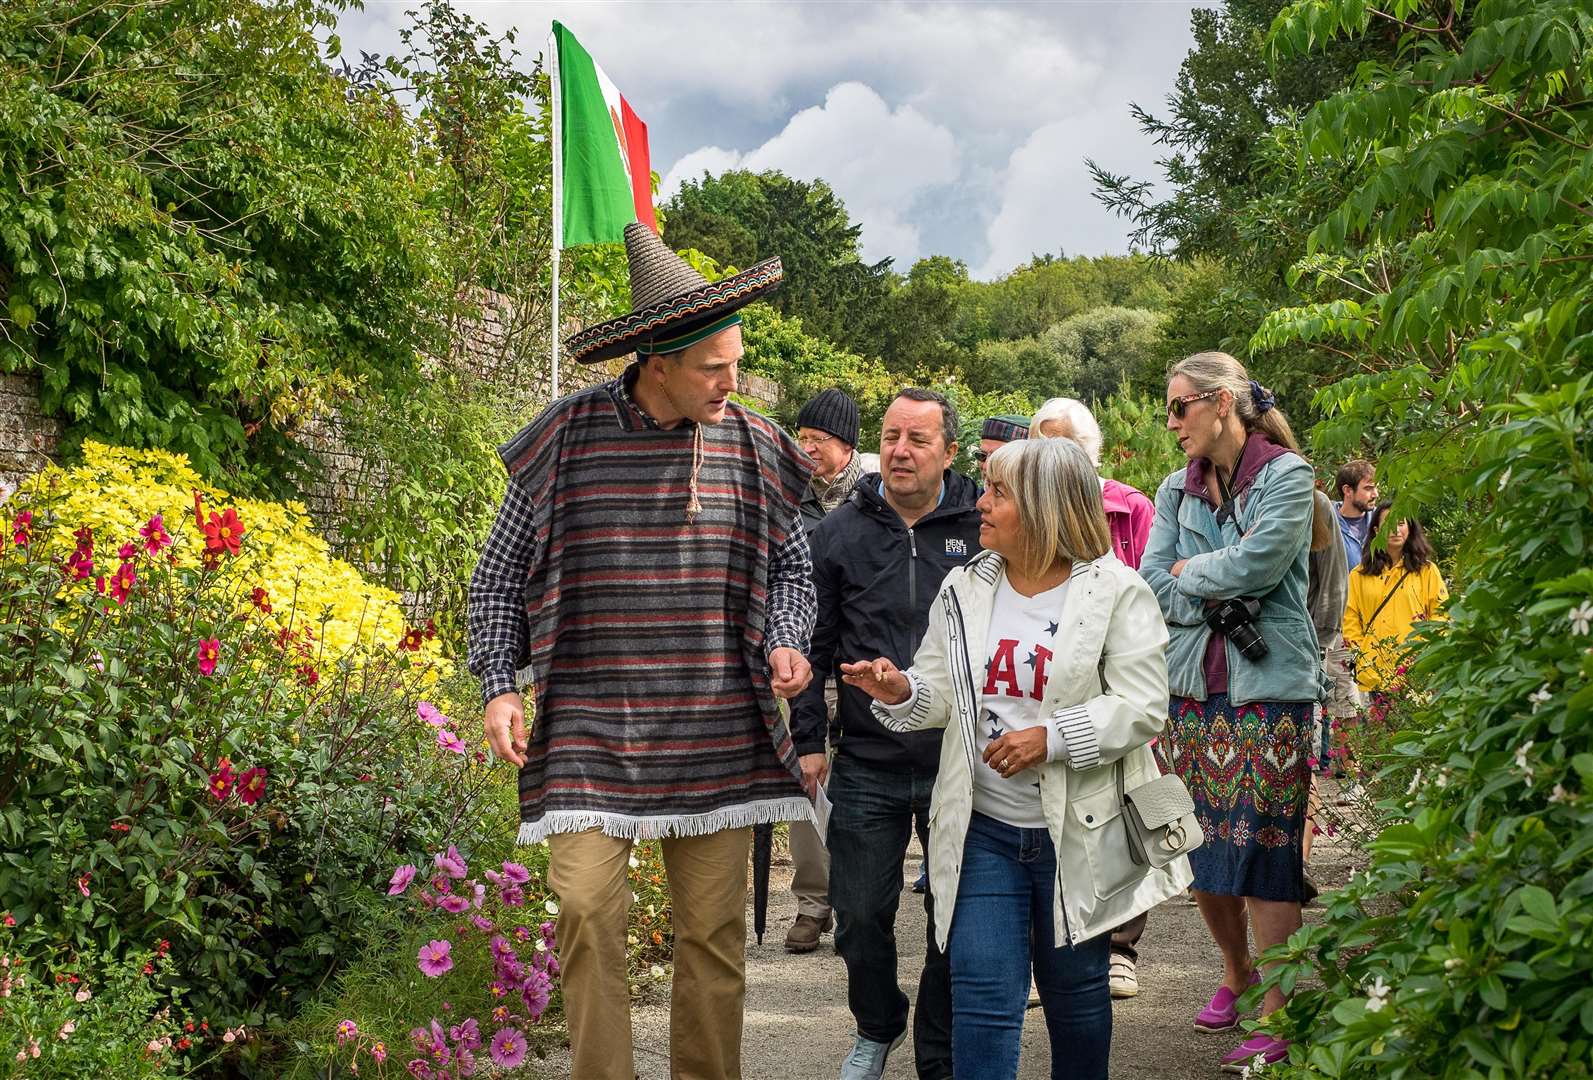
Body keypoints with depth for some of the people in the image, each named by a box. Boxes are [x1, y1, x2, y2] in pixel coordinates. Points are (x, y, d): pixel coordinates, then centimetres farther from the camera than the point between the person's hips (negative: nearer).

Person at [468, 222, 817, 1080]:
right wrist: (499, 687, -1)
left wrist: (786, 644, -1)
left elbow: (791, 567, 18)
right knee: (587, 911, -10)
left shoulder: (752, 448, 4)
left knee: (715, 928, 5)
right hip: (589, 731, -2)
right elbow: (498, 575, 8)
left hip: (719, 737, 2)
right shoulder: (565, 439, -2)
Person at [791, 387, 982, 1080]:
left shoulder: (982, 529, -1)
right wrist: (808, 737, 4)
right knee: (861, 915, 8)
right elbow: (815, 641, 8)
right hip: (866, 765, 1)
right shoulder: (842, 531, 2)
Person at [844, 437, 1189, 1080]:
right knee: (982, 996, -4)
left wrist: (1052, 737, -22)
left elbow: (1143, 706, -13)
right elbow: (941, 692, 9)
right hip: (983, 828, 3)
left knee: (1075, 991, 13)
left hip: (1079, 831, -2)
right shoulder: (965, 590, 6)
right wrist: (901, 692, -13)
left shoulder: (1117, 593, -8)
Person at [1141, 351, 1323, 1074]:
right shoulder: (1177, 490, 12)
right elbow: (1151, 585, 3)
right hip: (1191, 687, 6)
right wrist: (1220, 597, -10)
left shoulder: (1286, 475, -5)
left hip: (1269, 689, -5)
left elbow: (1256, 564, -17)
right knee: (1200, 850, 9)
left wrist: (1188, 570, -2)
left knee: (1265, 852, -6)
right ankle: (1236, 973, 32)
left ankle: (1275, 1015, 2)